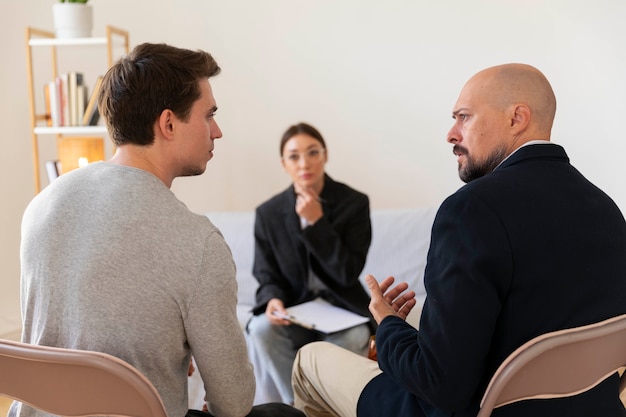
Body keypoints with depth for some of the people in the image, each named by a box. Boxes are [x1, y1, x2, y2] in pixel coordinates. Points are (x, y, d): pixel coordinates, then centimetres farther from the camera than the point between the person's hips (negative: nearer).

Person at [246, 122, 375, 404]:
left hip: (340, 306, -1)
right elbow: (266, 277, 1)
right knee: (261, 329, -29)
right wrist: (274, 299, -24)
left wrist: (317, 222, -23)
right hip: (292, 307, 2)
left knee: (353, 339, -32)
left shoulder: (354, 203, -8)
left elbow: (348, 273, -14)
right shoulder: (268, 213, -4)